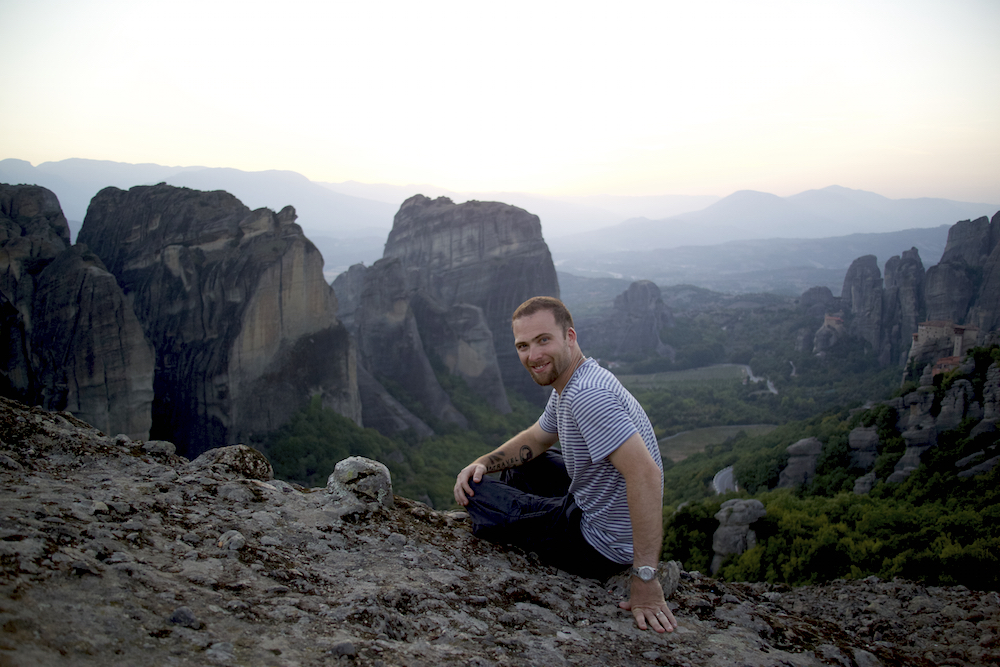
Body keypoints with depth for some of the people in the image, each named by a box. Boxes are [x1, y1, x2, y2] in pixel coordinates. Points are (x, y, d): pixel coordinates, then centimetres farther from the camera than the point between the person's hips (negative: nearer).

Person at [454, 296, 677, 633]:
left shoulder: (586, 395, -30)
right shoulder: (568, 382, 3)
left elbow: (646, 474, -37)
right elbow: (536, 438, 19)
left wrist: (644, 579, -34)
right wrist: (482, 463, 2)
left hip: (603, 548, -9)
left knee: (475, 492, -3)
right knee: (519, 461, 24)